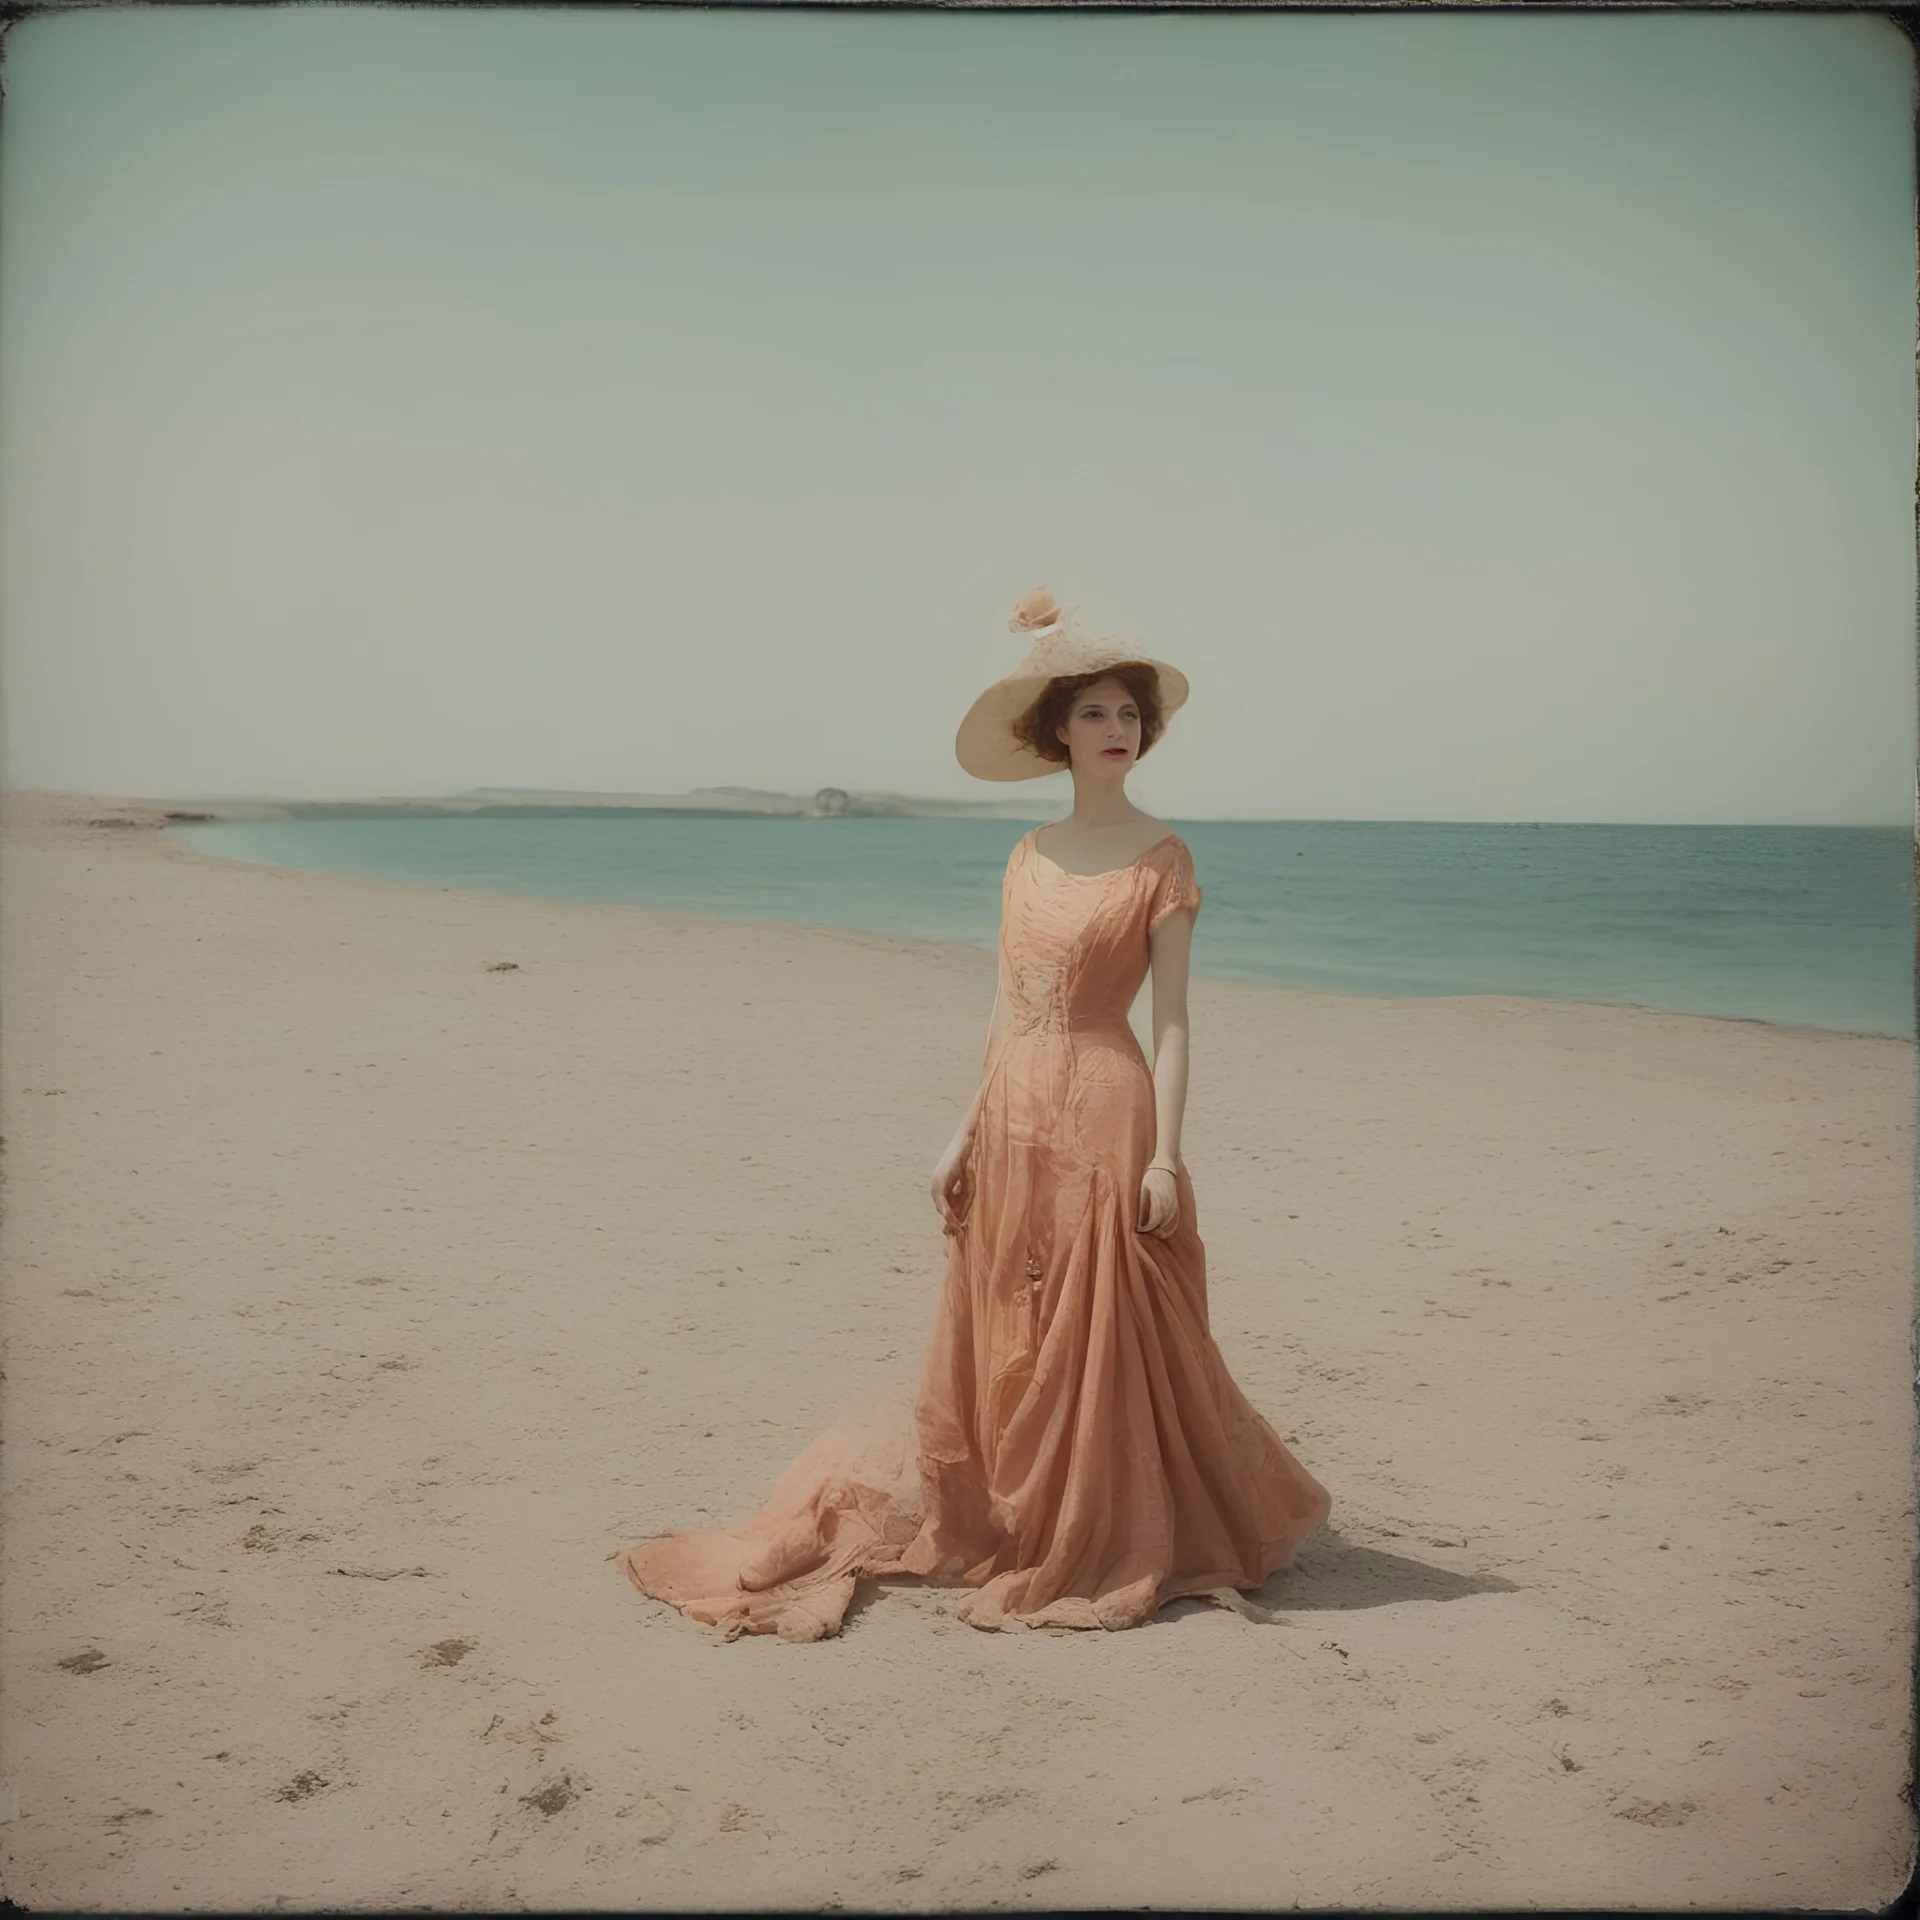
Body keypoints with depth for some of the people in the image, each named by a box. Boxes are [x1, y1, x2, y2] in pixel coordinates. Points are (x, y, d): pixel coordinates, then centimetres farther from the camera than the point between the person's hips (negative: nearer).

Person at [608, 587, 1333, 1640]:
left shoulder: (1161, 859, -4)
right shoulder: (1028, 858, 11)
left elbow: (1171, 1018, -8)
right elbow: (1006, 1008, 12)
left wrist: (1165, 1155, -14)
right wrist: (965, 1131, 8)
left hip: (1104, 1116, -5)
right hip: (1014, 1120, 5)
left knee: (1102, 1343, 1)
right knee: (1000, 1344, 12)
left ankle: (1108, 1549, 17)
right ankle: (1008, 1533, 29)